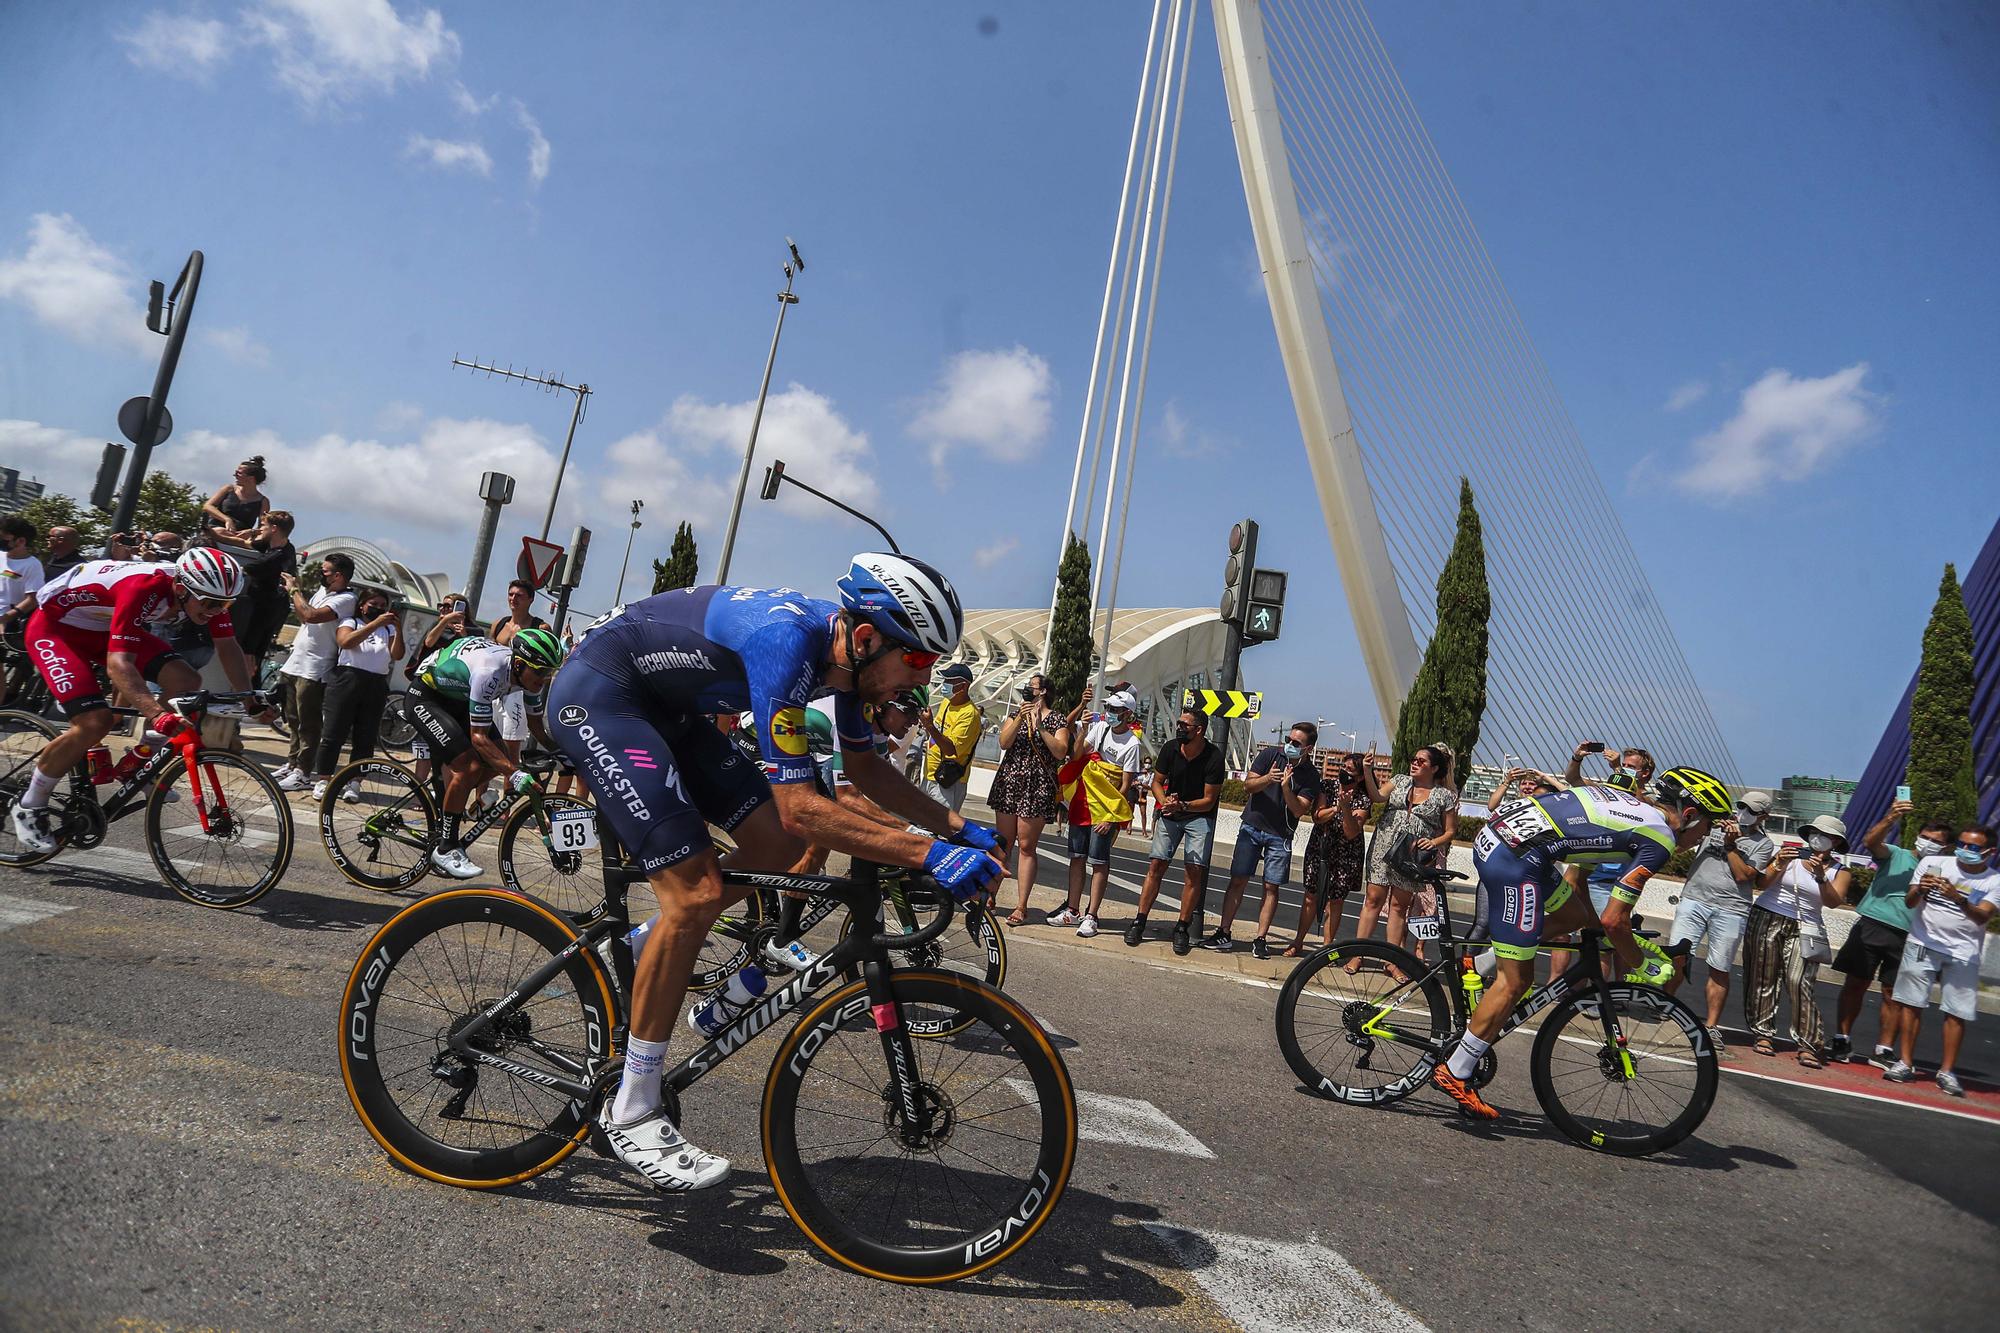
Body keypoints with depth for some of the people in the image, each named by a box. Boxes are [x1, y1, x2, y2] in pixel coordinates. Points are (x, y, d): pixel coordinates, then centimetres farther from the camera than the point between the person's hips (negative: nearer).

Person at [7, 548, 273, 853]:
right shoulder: (144, 587, -38)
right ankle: (28, 808, -1)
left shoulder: (205, 591, -18)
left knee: (186, 681, -13)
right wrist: (158, 713, -56)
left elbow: (228, 646, -7)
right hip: (55, 626, -7)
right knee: (95, 723, -22)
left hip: (104, 627, 7)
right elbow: (118, 663, -44)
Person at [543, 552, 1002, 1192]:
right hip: (597, 694, -9)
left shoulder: (845, 651, -4)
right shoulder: (787, 639, -32)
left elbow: (864, 768, 10)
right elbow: (800, 806, -35)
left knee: (777, 845, 1)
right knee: (697, 894, -17)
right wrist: (927, 853, -37)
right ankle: (631, 1114, -4)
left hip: (665, 706, 9)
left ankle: (638, 948, 20)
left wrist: (956, 825, -1)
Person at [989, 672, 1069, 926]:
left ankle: (1021, 906, 1)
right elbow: (1004, 743, -1)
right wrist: (1020, 719, -12)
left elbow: (1061, 752, -10)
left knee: (1027, 846, -2)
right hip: (1009, 783, 4)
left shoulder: (1056, 719, 3)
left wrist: (1040, 727, -15)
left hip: (1037, 788, -3)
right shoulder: (1016, 712, 13)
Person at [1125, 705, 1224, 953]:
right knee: (1156, 866, -3)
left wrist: (1182, 806, -30)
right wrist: (1164, 801, -16)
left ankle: (1182, 928, -1)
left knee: (1193, 871, -11)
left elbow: (1208, 800, -15)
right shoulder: (1171, 749, -8)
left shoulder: (1214, 758, -18)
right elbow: (1157, 781, 4)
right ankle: (1139, 922, 1)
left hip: (1200, 816, -3)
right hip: (1170, 814, 3)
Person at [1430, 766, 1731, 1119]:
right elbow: (1612, 921, -6)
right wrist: (1640, 969, 12)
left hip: (1493, 832, 9)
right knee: (1514, 981, 2)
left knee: (1574, 916, 27)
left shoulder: (1628, 800, 22)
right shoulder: (1660, 838, -2)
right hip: (1515, 861, -9)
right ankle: (1454, 1074, 6)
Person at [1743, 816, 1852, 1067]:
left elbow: (1833, 901, -11)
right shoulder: (1791, 853, 5)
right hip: (1766, 919, 1)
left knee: (1800, 982, -14)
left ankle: (1809, 1045, -10)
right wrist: (1779, 865, -18)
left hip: (1804, 929, -1)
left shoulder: (1841, 871, 6)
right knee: (1763, 978, 1)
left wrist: (1820, 876, -25)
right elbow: (1762, 884, -2)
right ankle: (1764, 1034, 10)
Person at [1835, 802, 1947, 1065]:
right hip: (1871, 923, -1)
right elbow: (1870, 842, -12)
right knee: (1856, 983, 2)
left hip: (1906, 935, 1)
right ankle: (1842, 1040, 10)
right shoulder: (1896, 855, 8)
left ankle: (1884, 1050, 11)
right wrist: (1891, 819, -26)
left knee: (1893, 994, 3)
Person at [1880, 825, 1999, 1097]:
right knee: (1910, 1003, -1)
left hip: (1963, 954, 0)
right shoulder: (1933, 863, 0)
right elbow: (1909, 902, -2)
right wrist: (1919, 890, -24)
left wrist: (1957, 898, -33)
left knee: (1956, 1012, -1)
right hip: (1923, 945, 0)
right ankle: (1905, 1063, 7)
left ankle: (1947, 1071, 11)